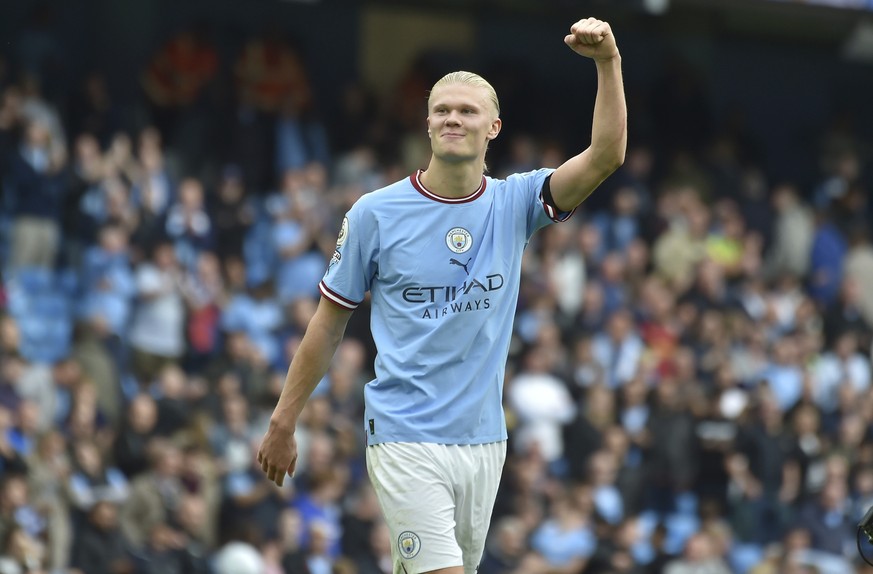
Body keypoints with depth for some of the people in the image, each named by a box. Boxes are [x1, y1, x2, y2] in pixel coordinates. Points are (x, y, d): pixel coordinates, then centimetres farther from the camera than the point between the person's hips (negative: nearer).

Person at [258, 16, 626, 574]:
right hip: (406, 439, -4)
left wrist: (608, 64, -23)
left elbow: (606, 156, -10)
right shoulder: (376, 213, -2)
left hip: (483, 439, 4)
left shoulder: (514, 203, 4)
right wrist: (283, 423, 6)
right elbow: (329, 323, 5)